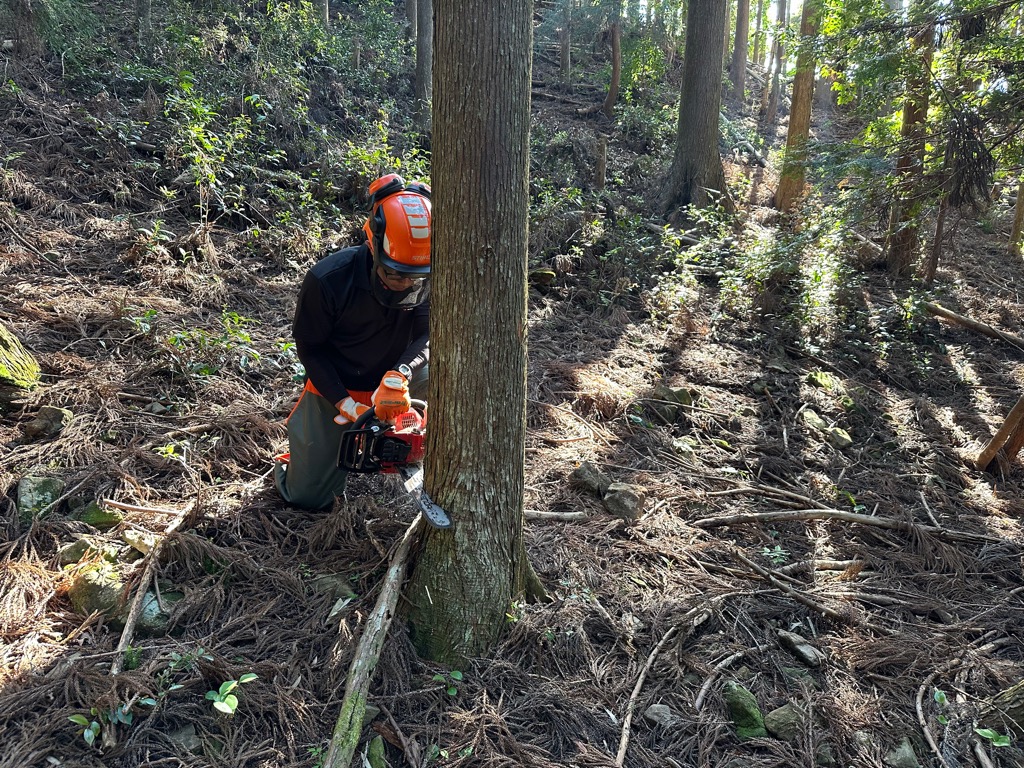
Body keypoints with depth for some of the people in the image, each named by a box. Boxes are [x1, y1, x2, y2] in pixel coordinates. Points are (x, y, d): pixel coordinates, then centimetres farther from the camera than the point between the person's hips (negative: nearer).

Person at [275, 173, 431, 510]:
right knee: (308, 497, 2)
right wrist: (344, 404, -24)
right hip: (334, 387, -2)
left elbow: (427, 335, -18)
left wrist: (400, 374, -39)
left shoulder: (426, 277, -21)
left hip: (394, 375, 2)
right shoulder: (327, 280, -28)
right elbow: (310, 348, -15)